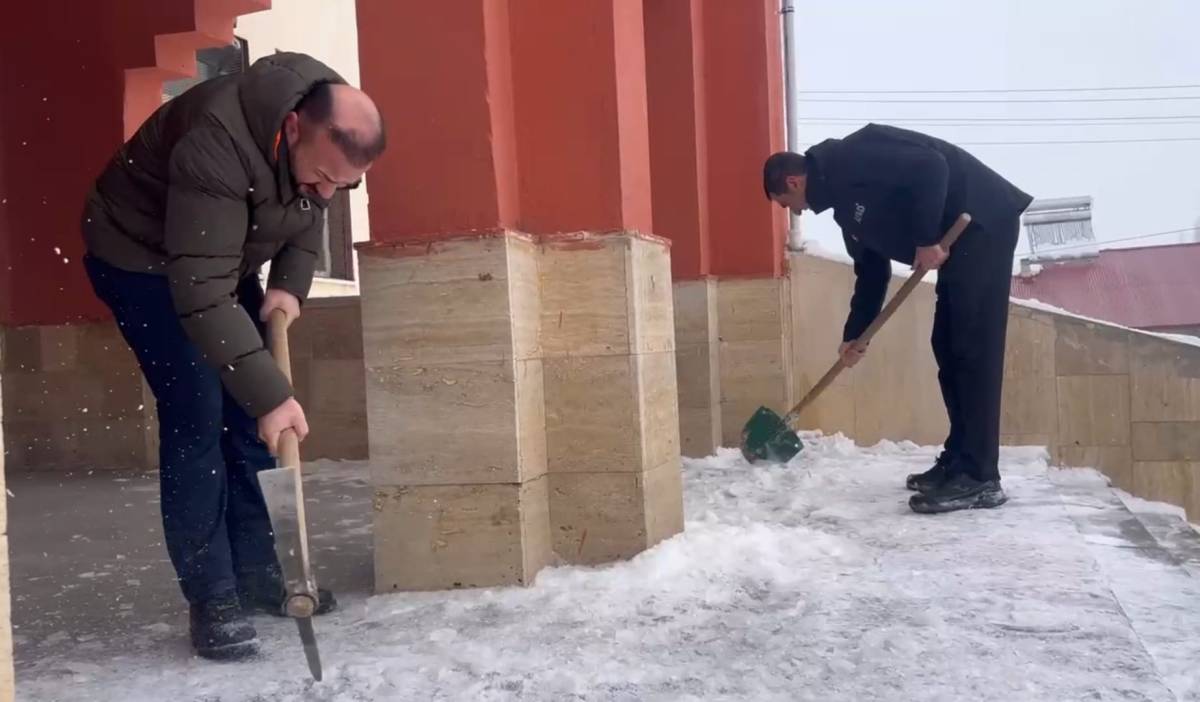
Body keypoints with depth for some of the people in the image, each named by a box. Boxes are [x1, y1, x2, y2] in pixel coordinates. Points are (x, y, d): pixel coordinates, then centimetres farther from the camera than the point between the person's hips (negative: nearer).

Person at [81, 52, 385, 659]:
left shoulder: (332, 131, -16)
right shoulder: (217, 146, -40)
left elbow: (307, 217, 3)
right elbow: (200, 294, -41)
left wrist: (289, 285, -15)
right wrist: (271, 393, -43)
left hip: (222, 256, 7)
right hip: (140, 257, -7)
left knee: (246, 419, 4)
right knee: (196, 420, -13)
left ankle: (256, 574, 15)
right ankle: (212, 601, -4)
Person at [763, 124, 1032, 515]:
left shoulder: (852, 159, -13)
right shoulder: (847, 204, 17)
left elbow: (931, 166, -24)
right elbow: (872, 271, 23)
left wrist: (927, 239, -21)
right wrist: (855, 334, 25)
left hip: (982, 224, -10)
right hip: (960, 236, 10)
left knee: (973, 351, -11)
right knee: (948, 350, 11)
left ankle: (980, 479, -8)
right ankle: (958, 461, 18)